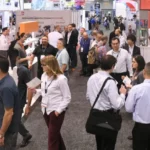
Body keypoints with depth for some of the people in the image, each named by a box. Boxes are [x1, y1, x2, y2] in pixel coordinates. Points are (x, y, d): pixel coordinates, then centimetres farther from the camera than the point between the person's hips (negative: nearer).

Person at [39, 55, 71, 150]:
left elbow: (67, 97, -14)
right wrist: (43, 102, -3)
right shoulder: (44, 76, 1)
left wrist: (59, 110, -18)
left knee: (52, 136, 1)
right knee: (55, 134, 22)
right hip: (46, 109, 7)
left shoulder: (61, 79, -19)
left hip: (56, 111, -7)